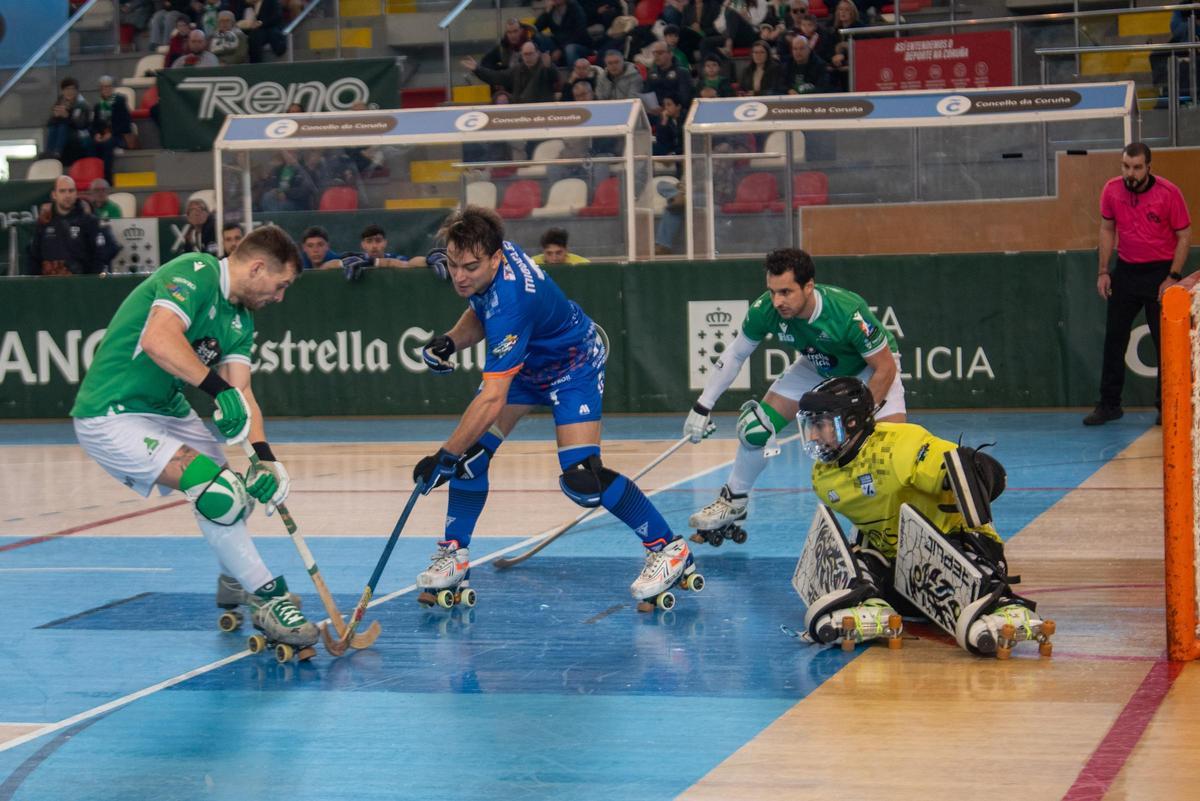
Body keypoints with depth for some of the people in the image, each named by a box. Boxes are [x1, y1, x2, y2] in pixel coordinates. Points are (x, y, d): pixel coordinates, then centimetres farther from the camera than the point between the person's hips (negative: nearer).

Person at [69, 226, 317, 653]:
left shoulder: (241, 320, 9)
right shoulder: (194, 273, -18)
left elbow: (241, 392, -1)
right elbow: (158, 340, -34)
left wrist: (264, 454, -16)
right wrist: (218, 388, -40)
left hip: (167, 411, 10)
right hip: (112, 418, -10)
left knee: (236, 489, 18)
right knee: (216, 490, -22)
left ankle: (238, 578, 45)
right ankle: (269, 599, -12)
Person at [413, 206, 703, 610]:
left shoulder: (510, 302, -41)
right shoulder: (488, 253, -16)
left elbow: (492, 401, -43)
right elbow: (481, 312, 7)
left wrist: (443, 458, -40)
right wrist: (451, 341, -13)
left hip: (573, 364, -8)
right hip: (524, 360, 8)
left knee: (582, 479, -18)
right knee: (472, 450, -4)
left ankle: (669, 550, -3)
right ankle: (454, 554, 9)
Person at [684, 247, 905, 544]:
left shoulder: (848, 312, -41)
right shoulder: (765, 310, -28)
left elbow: (885, 367, -28)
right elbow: (734, 355, -10)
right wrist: (702, 408, -10)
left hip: (869, 368, -4)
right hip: (816, 367, 4)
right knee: (757, 428, -4)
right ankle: (734, 503, 20)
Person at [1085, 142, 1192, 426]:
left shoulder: (1169, 193, -15)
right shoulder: (1112, 190, -4)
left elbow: (1184, 236, -8)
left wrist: (1173, 277, -14)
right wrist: (1104, 271, 4)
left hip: (1159, 272, -4)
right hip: (1126, 271, 4)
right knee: (1114, 339, 6)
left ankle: (1166, 406, 9)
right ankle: (1109, 404, 14)